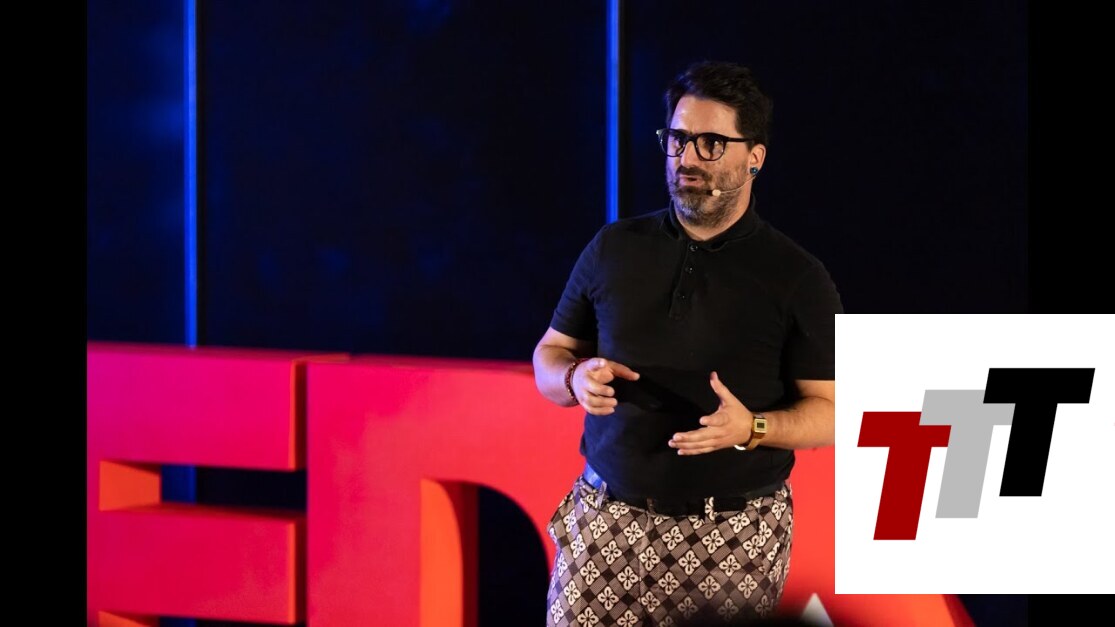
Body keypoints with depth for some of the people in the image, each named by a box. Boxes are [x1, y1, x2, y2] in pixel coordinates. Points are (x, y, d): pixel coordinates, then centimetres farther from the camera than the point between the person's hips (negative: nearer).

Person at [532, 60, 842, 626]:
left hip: (733, 535, -2)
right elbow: (550, 356, 16)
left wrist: (751, 428, -19)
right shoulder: (614, 249, 8)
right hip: (607, 520, 2)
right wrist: (578, 379, -7)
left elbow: (831, 414, -1)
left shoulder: (797, 278, -1)